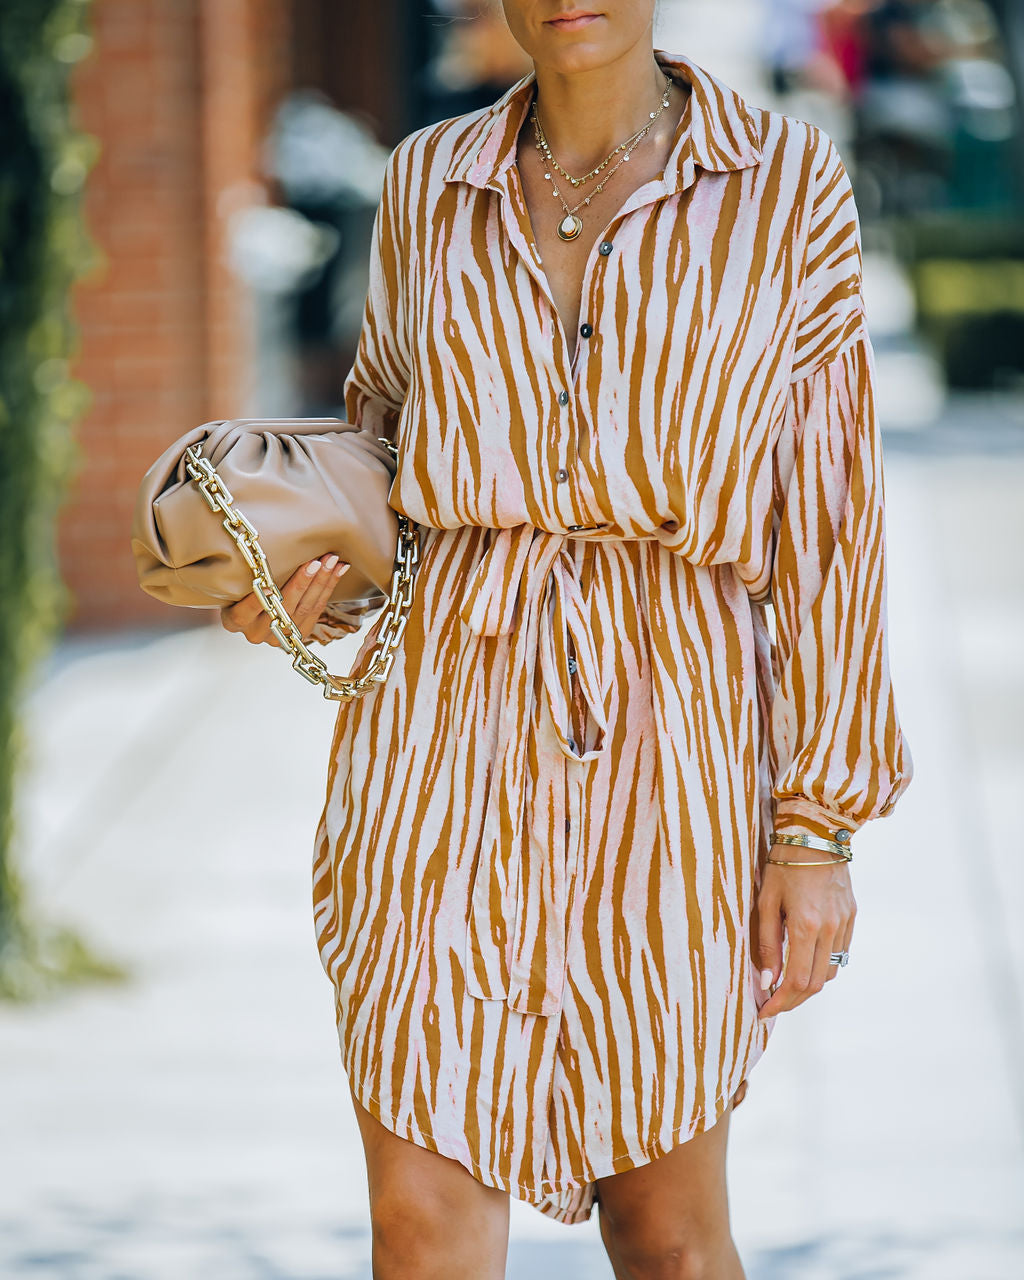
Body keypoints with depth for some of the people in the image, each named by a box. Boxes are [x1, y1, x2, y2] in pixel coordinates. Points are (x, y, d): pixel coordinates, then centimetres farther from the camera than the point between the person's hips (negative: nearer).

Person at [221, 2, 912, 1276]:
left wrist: (823, 829, -5)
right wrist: (298, 585, 1)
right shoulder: (430, 185, 6)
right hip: (442, 738, 2)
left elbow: (827, 517, -2)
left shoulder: (786, 189, -2)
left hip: (668, 729, -2)